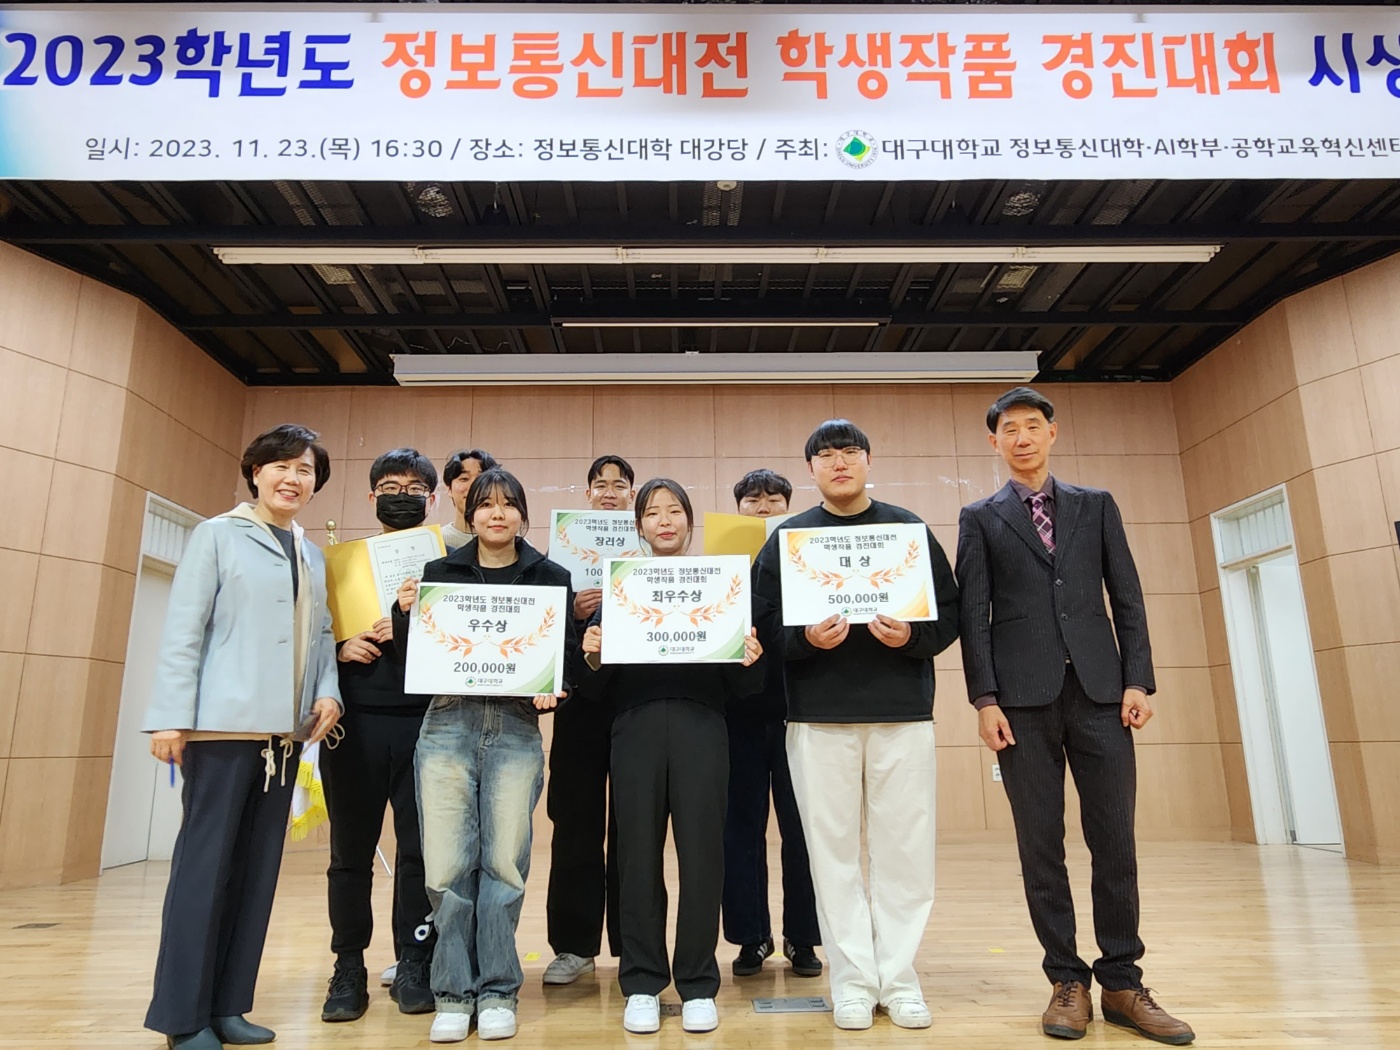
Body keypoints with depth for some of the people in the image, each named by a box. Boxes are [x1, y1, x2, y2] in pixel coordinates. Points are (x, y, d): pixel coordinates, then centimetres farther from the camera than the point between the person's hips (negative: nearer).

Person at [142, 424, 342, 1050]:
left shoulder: (313, 557, 16)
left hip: (285, 728, 6)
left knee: (259, 865, 9)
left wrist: (327, 691, -1)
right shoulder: (218, 535, 0)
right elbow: (183, 630, -6)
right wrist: (170, 716, -11)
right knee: (206, 859, -1)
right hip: (223, 722, -6)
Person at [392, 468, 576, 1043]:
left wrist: (550, 688, -14)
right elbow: (414, 657, 9)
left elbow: (567, 653, 6)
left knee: (504, 862, 1)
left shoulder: (551, 578, 8)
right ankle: (454, 993, 14)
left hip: (516, 728, 0)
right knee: (448, 863, -1)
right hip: (448, 723, 1)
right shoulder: (438, 572, 11)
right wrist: (405, 613, -9)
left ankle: (497, 992, 16)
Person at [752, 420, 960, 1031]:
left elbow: (950, 614, 5)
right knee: (834, 851, 5)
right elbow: (764, 622, 1)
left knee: (905, 851, 4)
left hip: (903, 712, 1)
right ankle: (852, 981, 18)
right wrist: (805, 638, -17)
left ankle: (898, 979, 19)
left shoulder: (908, 529, 9)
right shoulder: (786, 538, 7)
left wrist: (912, 636, -13)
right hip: (819, 716, 0)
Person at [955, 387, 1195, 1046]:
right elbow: (974, 614, 2)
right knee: (1041, 844, 3)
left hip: (1099, 690, 2)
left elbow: (1127, 598, 10)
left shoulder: (1097, 505, 15)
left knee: (1114, 840, 3)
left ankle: (1122, 981, 16)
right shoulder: (979, 518, 9)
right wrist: (985, 699, -6)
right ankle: (1068, 981, 15)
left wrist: (1137, 680, 0)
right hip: (1024, 696, -1)